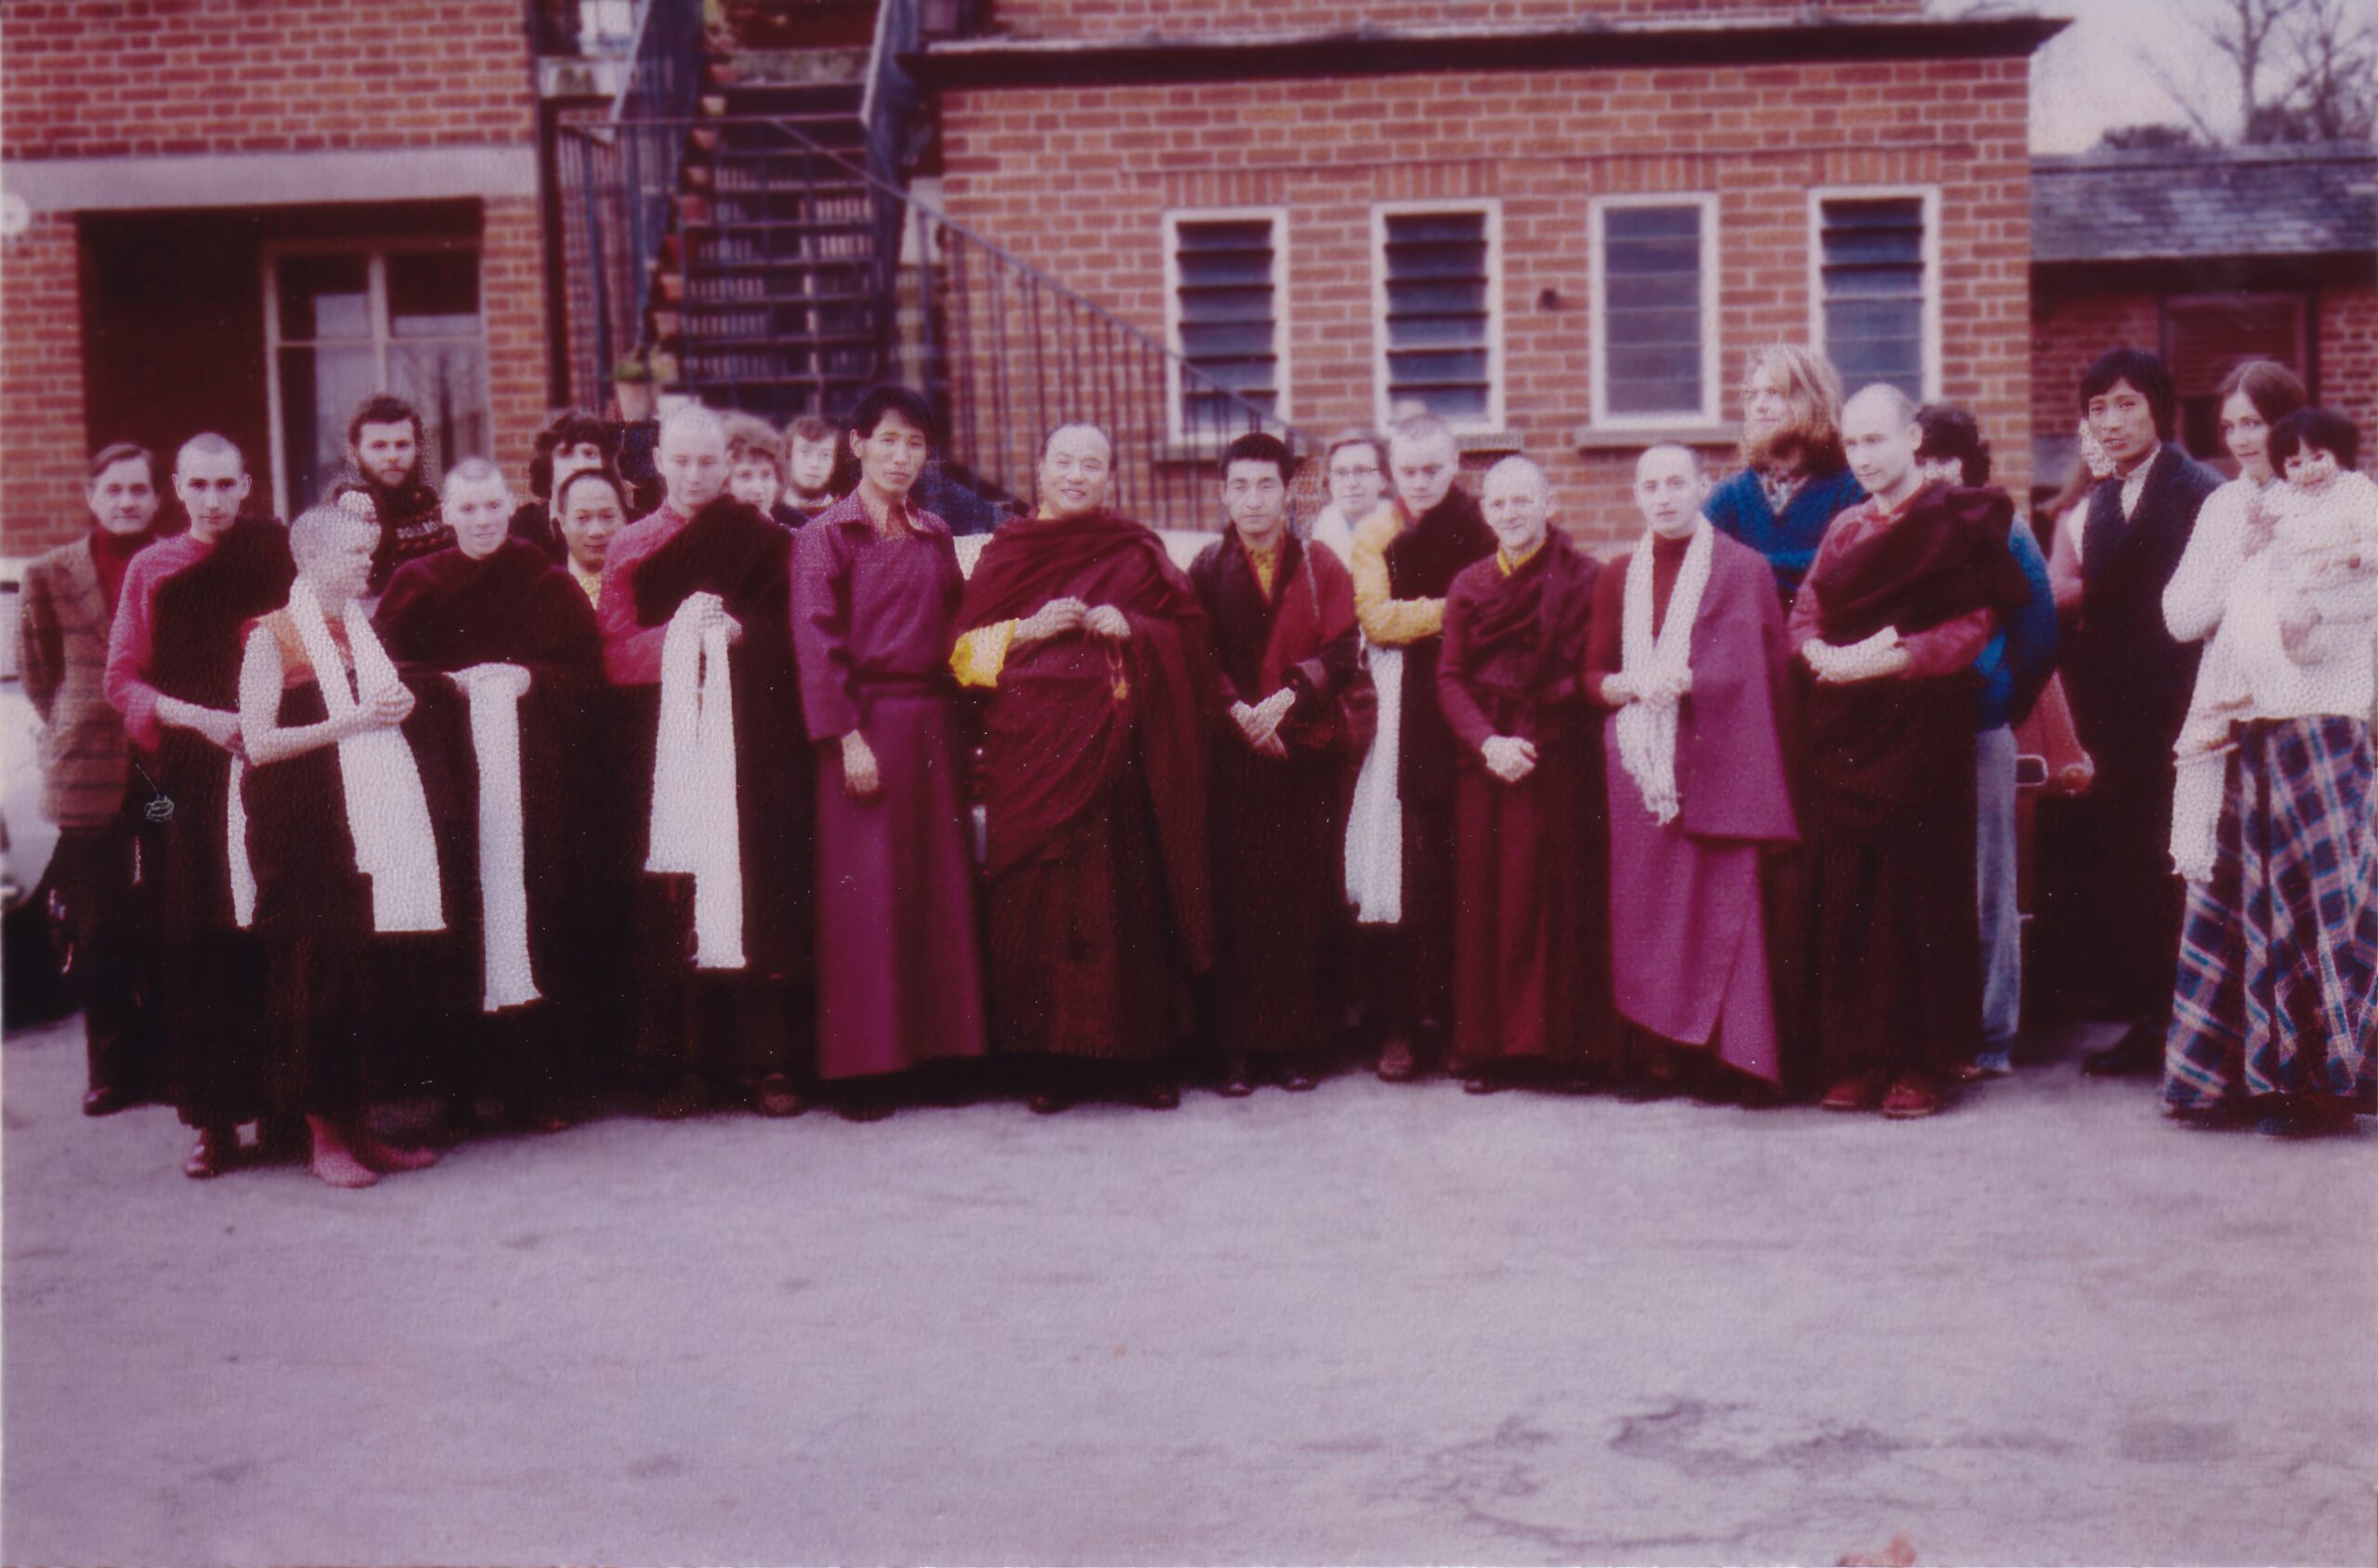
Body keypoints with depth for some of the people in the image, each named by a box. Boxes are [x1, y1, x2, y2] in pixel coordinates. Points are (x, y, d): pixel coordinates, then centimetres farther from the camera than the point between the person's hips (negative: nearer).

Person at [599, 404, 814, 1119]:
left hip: (750, 745, -1)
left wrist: (735, 632, -16)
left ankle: (769, 1060, -1)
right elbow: (616, 652, 2)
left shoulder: (765, 543, 11)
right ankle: (692, 1061, 2)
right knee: (675, 903, -3)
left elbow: (790, 632, 2)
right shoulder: (630, 549, 13)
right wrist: (680, 639, -16)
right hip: (666, 748, 1)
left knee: (758, 893, -4)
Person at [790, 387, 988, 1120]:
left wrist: (959, 725, 6)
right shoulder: (825, 534, -1)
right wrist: (847, 736, -15)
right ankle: (861, 1066, 2)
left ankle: (940, 1043, 14)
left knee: (942, 887, 5)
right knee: (865, 893, -4)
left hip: (933, 725, 5)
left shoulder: (936, 537, 14)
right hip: (868, 724, -5)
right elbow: (817, 640, -8)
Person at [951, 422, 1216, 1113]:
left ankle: (1144, 1056, 4)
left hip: (1118, 746, -1)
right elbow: (965, 647, 9)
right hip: (1031, 745, 1)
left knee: (1127, 891, -3)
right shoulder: (1007, 552, 13)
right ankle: (1059, 1059, 4)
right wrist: (1032, 629, -7)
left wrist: (1129, 629, -9)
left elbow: (1189, 634, 7)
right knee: (1041, 897, -2)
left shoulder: (1138, 553, 11)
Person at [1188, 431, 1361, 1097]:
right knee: (1234, 898, -3)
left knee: (1305, 899, -1)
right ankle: (1239, 1047, 2)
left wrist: (1286, 699, -16)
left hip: (1305, 750, 0)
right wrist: (1239, 711, -12)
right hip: (1229, 752, 0)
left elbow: (1340, 651, -2)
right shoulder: (1207, 569, 8)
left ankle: (1299, 1043, 7)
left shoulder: (1321, 569, 7)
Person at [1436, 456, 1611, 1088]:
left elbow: (1594, 677, -5)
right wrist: (1488, 742, -12)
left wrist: (1532, 736, -14)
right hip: (1486, 764, 3)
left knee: (1558, 899, -1)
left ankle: (1562, 1044, 7)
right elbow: (1449, 677, 4)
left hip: (1560, 760, -3)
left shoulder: (1584, 579, 1)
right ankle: (1490, 1046, 8)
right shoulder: (1468, 584, 11)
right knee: (1487, 902, 2)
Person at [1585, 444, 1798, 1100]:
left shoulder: (1745, 569, 4)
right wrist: (1637, 685, -8)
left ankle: (1726, 1057, 0)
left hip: (1721, 763, -3)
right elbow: (1594, 676, 12)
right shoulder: (1618, 578, 13)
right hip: (1639, 767, 3)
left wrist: (1688, 683, -10)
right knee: (1646, 904, -1)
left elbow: (1771, 675, 3)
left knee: (1721, 903, -6)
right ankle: (1657, 1052, 5)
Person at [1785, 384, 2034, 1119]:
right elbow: (1803, 616, 12)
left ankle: (1919, 1064, 3)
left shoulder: (1960, 520, 0)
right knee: (1845, 897, 3)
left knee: (1919, 896, -3)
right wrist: (1824, 654, -10)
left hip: (1923, 733, -5)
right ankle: (1856, 1060, 9)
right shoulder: (1845, 528, 17)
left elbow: (1972, 627, -9)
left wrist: (1887, 660, -19)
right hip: (1843, 733, 5)